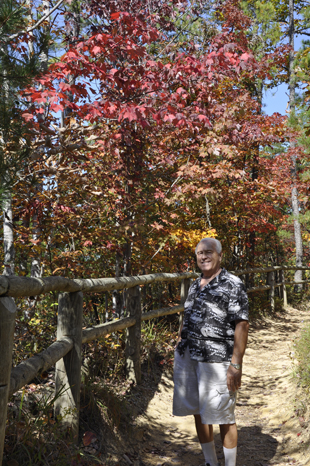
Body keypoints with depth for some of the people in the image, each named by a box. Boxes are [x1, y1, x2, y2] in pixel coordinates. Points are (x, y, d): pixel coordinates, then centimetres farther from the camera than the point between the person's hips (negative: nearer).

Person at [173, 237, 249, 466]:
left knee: (223, 416, 3)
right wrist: (180, 344, 17)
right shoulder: (195, 285, 13)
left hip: (216, 359, -7)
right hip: (187, 356, 7)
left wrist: (236, 365, -19)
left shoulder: (232, 284, -9)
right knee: (198, 412, 16)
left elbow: (242, 325, -14)